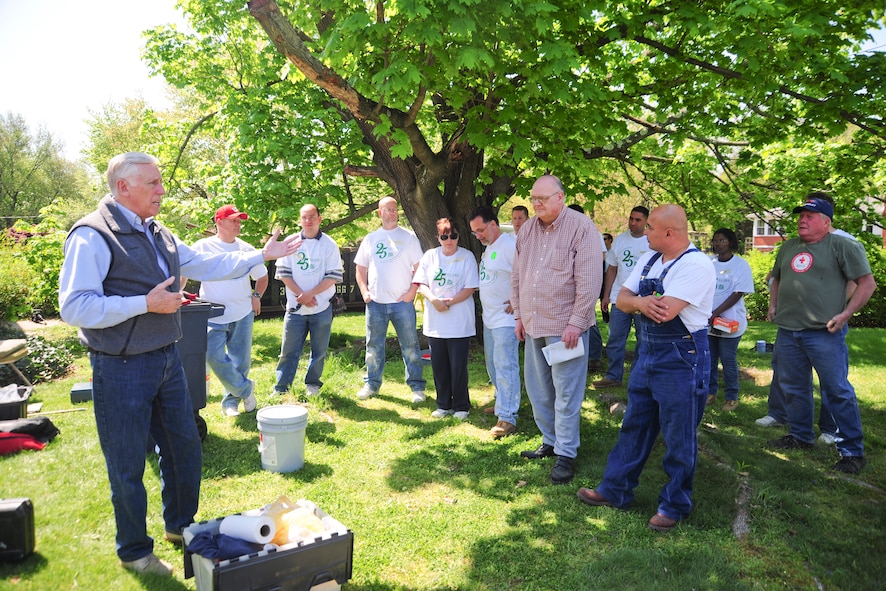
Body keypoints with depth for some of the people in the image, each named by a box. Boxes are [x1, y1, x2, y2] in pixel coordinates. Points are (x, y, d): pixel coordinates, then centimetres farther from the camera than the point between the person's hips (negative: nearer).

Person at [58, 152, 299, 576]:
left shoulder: (158, 235, 10)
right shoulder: (93, 236, -16)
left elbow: (207, 265, 15)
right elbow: (74, 307, -22)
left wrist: (262, 256, 11)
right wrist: (146, 304, -23)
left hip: (167, 361, 8)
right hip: (122, 369, -8)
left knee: (185, 448, 18)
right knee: (128, 465, 7)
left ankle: (180, 525, 40)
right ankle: (134, 551, 28)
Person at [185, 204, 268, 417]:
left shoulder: (246, 249, 8)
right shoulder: (202, 246, -1)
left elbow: (262, 276, 18)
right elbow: (184, 272, -1)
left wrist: (256, 296, 2)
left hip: (243, 314, 3)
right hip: (214, 317, -2)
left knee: (241, 359, 7)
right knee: (214, 356, -13)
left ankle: (231, 400, 24)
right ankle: (245, 388, 7)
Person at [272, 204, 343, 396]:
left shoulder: (329, 244, -1)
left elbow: (334, 276, -6)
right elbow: (283, 272, 1)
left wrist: (310, 293, -14)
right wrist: (301, 295, -10)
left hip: (321, 308, -1)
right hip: (295, 308, 1)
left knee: (319, 350, 9)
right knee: (289, 350, 4)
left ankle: (312, 384, 26)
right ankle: (281, 388, 13)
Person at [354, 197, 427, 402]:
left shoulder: (408, 237, 2)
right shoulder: (370, 239, 10)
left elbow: (419, 268, 0)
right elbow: (361, 269, 15)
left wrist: (412, 291, -9)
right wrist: (364, 291, 1)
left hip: (402, 302, -3)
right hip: (375, 302, 3)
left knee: (410, 346, 2)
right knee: (373, 346, 11)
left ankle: (417, 386, 11)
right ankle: (371, 384, 24)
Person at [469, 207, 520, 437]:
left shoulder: (510, 245, -17)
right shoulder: (487, 248, 14)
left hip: (505, 318, -10)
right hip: (488, 318, 10)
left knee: (505, 366, -9)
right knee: (492, 364, 18)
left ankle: (508, 417, -5)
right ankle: (503, 401, 34)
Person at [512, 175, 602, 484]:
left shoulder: (581, 226, -11)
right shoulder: (527, 230, 9)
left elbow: (589, 279, -15)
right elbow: (517, 276, 15)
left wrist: (576, 322, -17)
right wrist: (519, 315, 13)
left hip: (566, 326, -6)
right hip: (533, 325, 7)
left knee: (566, 393, 0)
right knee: (537, 388, 15)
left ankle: (566, 453, 13)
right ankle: (550, 441, 31)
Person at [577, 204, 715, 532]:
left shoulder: (696, 265, -18)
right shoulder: (648, 259, 8)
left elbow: (664, 311, -28)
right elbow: (622, 300, 5)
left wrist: (636, 301, -9)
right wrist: (642, 302, -17)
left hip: (681, 359, -8)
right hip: (647, 354, 8)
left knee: (678, 437, 6)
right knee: (633, 426, 16)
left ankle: (674, 505, 23)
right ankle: (615, 490, 30)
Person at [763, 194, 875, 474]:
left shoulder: (843, 246, -5)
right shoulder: (788, 247, 15)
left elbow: (867, 282, -7)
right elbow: (777, 278, 28)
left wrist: (845, 314, -13)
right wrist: (773, 305, 14)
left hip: (824, 333, -6)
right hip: (787, 331, 7)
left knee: (838, 390, -2)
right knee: (792, 387, 14)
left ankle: (852, 451, 9)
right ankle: (800, 435, 31)